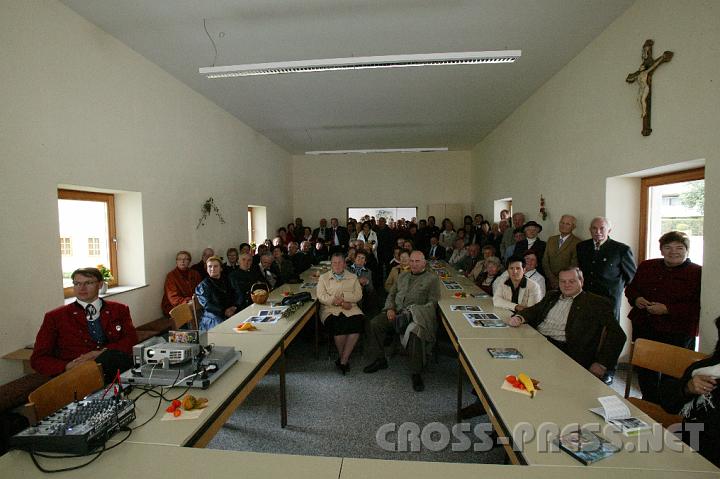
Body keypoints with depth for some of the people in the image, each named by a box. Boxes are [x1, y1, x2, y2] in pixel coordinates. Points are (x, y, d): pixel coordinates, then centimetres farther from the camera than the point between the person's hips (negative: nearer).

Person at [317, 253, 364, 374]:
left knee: (357, 322, -30)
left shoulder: (353, 277, 19)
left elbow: (358, 295, 6)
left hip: (350, 309, 2)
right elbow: (321, 297, 1)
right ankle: (343, 358, -11)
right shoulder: (323, 277, 15)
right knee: (338, 324, -32)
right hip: (330, 310, -1)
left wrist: (342, 297, -10)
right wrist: (340, 302, -12)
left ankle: (343, 360, -21)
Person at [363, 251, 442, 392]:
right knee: (375, 323, -15)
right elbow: (391, 294, 23)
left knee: (415, 332, -36)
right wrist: (390, 308, 1)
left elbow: (432, 303, -2)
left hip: (418, 315, -5)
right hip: (396, 312, 5)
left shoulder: (432, 278, 7)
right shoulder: (402, 277, 24)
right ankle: (379, 360, 0)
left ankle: (416, 373, -20)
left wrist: (412, 312, -15)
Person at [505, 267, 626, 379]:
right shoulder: (552, 296, 24)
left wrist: (602, 364, -11)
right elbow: (534, 310, 21)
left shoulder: (596, 303, 6)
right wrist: (519, 318, -4)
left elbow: (616, 334, -1)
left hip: (564, 349, -5)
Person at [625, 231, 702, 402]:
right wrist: (636, 299, -4)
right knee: (645, 369, 17)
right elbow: (631, 288, 17)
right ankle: (649, 405, 36)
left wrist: (667, 309, -21)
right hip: (643, 329, 5)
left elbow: (698, 306, -14)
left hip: (676, 334, -5)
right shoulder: (646, 266, 9)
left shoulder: (698, 273, -6)